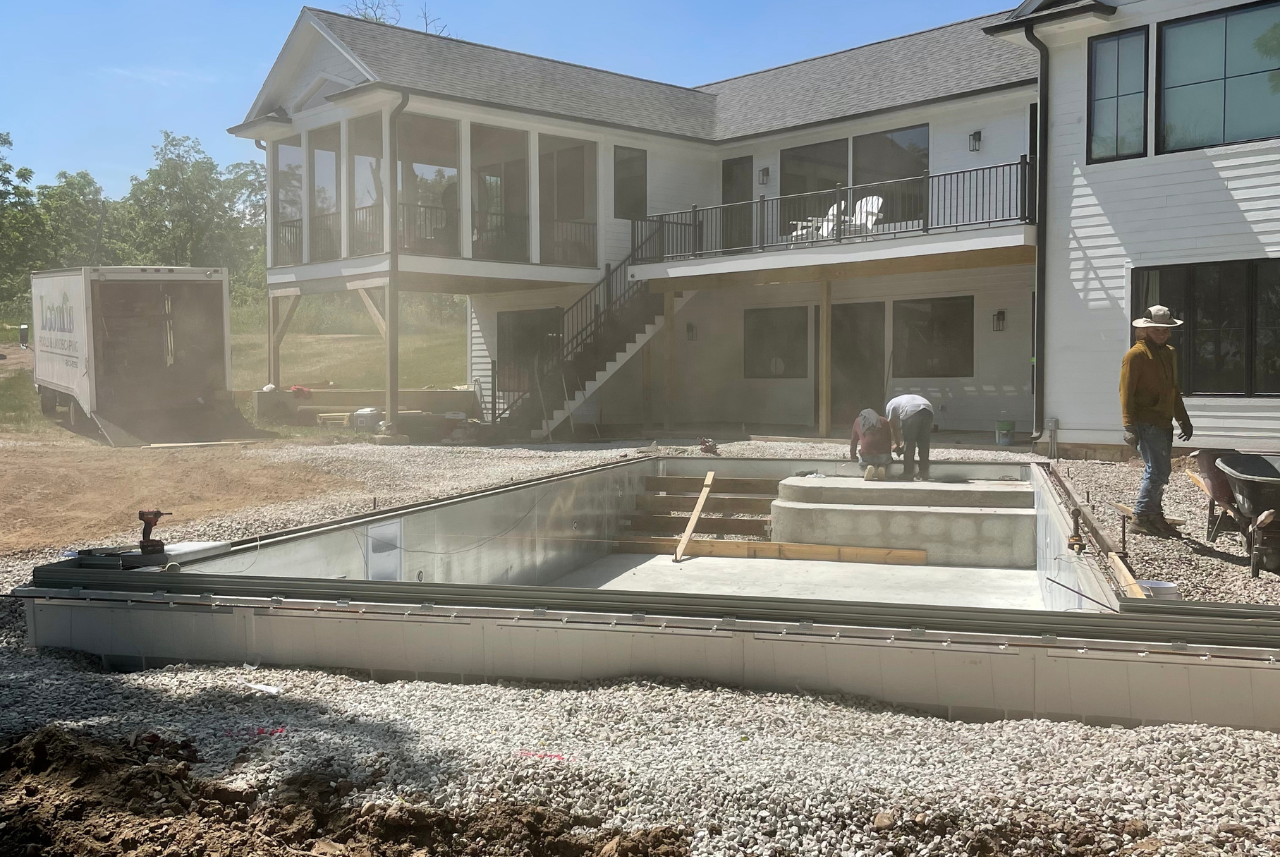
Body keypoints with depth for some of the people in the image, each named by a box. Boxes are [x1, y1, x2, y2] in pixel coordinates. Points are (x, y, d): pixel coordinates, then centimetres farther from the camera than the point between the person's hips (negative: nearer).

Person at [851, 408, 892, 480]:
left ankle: (869, 466, -4)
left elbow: (854, 440, 23)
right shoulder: (884, 421, 18)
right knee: (884, 460, 34)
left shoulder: (858, 421, 19)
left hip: (866, 455, -1)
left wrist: (853, 455, 33)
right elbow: (889, 440, 22)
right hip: (883, 455, 1)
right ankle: (882, 467, -1)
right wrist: (889, 455, 32)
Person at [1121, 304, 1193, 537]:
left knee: (1159, 472, 12)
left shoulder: (1169, 354, 16)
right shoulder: (1136, 354, -10)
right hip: (1146, 423, -8)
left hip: (1164, 423, 9)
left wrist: (1184, 420, 24)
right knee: (1157, 471, -11)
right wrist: (1129, 426, -19)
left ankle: (1155, 516, 20)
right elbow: (1126, 391, -14)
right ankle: (1141, 518, -4)